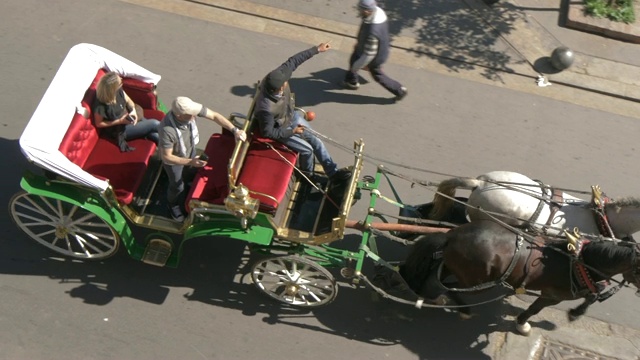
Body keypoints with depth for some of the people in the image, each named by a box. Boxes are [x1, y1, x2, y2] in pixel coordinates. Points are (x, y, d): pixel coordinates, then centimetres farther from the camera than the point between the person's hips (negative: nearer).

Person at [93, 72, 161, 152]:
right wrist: (120, 121, -22)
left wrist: (133, 111, -16)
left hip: (128, 118, 7)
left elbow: (128, 100, 4)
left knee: (155, 136, -6)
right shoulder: (100, 105, -33)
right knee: (155, 124, -11)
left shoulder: (118, 91, -15)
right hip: (119, 129, -7)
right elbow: (98, 124, -18)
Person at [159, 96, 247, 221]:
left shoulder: (190, 109, -33)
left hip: (190, 151, 5)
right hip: (173, 159, -5)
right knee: (177, 186, 20)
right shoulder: (167, 130, -45)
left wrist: (235, 130, -27)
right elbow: (166, 157, -33)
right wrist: (190, 162, -38)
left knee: (192, 176, 30)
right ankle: (173, 205, 54)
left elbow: (214, 116, -21)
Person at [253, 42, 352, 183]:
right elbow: (267, 132, -28)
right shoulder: (266, 108, -42)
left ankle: (333, 172, 16)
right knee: (307, 149, -6)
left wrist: (317, 49, -13)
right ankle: (307, 174, 27)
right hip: (280, 129, -7)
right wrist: (292, 131, -23)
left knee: (316, 141, 4)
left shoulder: (276, 79, -28)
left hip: (292, 115, 7)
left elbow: (293, 61, -15)